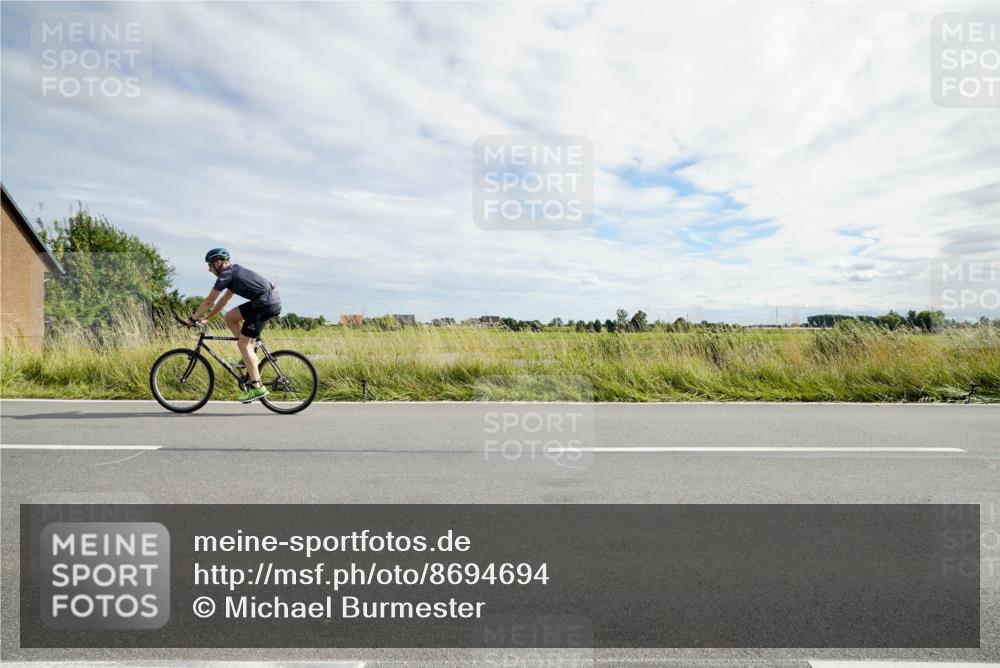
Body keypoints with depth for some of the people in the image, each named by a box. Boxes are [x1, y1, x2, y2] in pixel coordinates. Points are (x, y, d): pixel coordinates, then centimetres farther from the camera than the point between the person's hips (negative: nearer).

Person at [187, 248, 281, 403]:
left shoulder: (226, 275, -3)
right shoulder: (234, 272, 25)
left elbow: (209, 301, 0)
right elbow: (224, 300, 30)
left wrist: (193, 319, 13)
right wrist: (206, 318, 30)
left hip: (265, 303, -9)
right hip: (270, 301, 9)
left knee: (243, 343, -5)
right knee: (229, 318, 16)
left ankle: (257, 387, -6)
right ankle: (251, 354, 15)